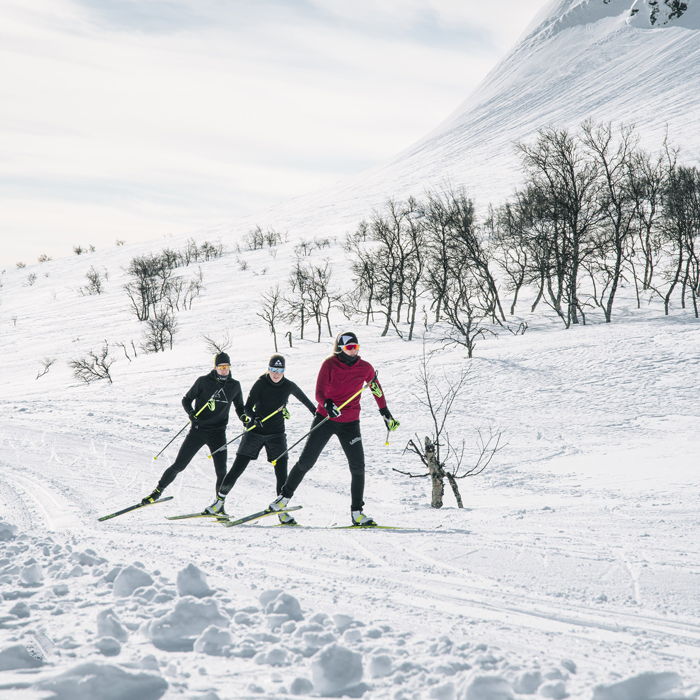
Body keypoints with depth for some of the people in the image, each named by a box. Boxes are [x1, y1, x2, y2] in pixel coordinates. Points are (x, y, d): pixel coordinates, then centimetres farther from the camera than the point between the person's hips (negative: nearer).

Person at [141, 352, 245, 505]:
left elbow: (239, 407, 18)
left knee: (221, 471, -10)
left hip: (217, 433, 1)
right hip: (198, 430, -1)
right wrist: (190, 413, -16)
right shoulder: (203, 382, -4)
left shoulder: (234, 386, 4)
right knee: (178, 465, 1)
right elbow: (186, 399, 4)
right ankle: (158, 491, 20)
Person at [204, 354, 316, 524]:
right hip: (255, 432, -2)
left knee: (281, 473, -9)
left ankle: (282, 511, -2)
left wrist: (316, 412, 30)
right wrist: (254, 417, -34)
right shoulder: (260, 384, -9)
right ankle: (219, 501, 11)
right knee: (237, 469, -3)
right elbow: (248, 407, -14)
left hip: (276, 434, 2)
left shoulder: (288, 386, -1)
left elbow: (304, 399, 18)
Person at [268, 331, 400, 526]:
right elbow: (319, 393, -16)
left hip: (350, 423, 2)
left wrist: (386, 415, 20)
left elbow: (377, 391, 14)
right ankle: (285, 496, 19)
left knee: (358, 466, -6)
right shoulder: (330, 364, -10)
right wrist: (328, 405, -37)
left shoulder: (365, 368, -3)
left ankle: (357, 512, 4)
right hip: (325, 419, -2)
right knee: (306, 461, 0)